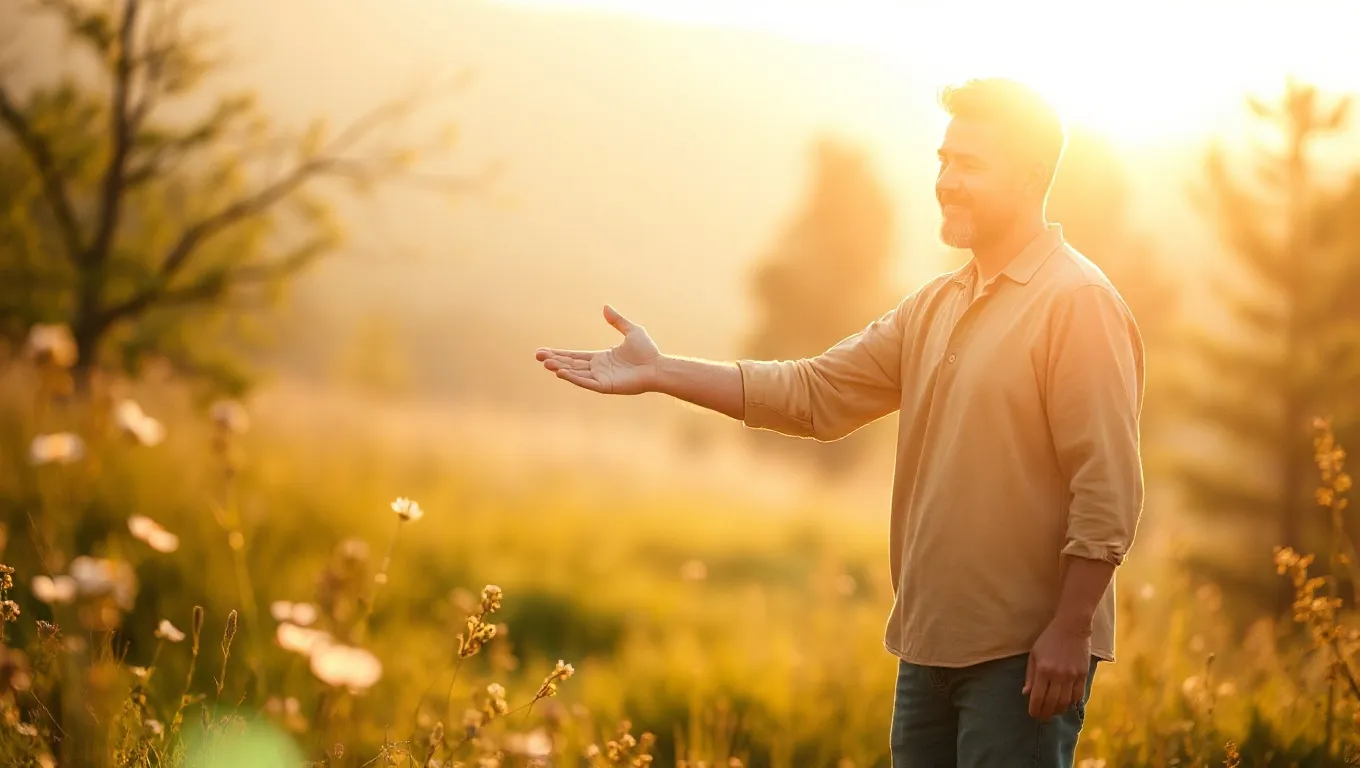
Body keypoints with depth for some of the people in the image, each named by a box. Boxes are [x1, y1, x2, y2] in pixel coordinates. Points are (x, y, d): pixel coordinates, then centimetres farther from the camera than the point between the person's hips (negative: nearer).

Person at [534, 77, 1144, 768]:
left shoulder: (1077, 303, -11)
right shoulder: (937, 307, 14)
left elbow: (1108, 488, -15)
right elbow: (814, 393, 11)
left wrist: (1070, 629, -19)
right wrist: (659, 373, 6)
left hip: (1025, 653, -8)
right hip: (932, 644, 8)